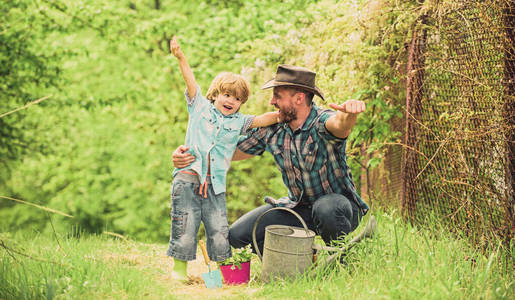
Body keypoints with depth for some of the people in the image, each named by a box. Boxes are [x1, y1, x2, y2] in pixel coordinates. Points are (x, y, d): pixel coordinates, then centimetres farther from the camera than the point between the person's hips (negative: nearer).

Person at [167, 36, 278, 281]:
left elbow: (263, 119, 9)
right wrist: (180, 57, -14)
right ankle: (179, 269, 12)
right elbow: (190, 81, -2)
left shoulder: (238, 122, 15)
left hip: (215, 185, 3)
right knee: (185, 229, -2)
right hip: (188, 178, -2)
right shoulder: (200, 107, 9)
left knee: (219, 232, -1)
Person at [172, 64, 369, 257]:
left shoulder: (322, 121, -21)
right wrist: (190, 154, -11)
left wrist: (350, 113, -72)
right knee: (238, 235, -6)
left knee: (326, 208, -41)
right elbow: (231, 152, 5)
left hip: (339, 202, -5)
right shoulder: (271, 129, -4)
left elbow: (340, 124, -47)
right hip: (298, 206, 5)